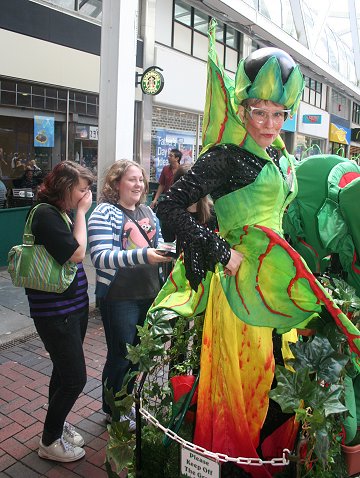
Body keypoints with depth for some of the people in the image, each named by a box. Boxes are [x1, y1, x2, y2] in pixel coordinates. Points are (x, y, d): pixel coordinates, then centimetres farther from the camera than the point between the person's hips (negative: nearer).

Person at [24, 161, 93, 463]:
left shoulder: (62, 213, 10)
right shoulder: (46, 214, -18)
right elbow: (76, 253, -22)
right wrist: (81, 212, -16)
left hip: (74, 304, 9)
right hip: (55, 310, -9)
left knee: (64, 370, 20)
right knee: (75, 377, 0)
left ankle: (58, 424, 40)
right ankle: (49, 442, 21)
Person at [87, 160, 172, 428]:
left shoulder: (147, 212, 10)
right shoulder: (105, 213, -12)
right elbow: (100, 257, -24)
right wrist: (143, 255, -34)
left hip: (148, 294, 7)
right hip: (119, 298, -7)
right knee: (121, 356, 6)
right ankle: (113, 412, 30)